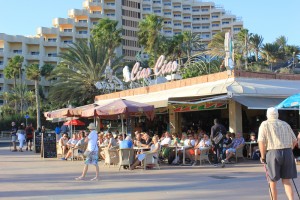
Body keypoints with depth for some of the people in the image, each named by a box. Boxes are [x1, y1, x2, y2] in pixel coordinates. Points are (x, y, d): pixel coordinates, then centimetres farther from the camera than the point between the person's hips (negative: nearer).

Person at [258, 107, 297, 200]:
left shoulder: (264, 124, 4)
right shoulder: (285, 124, 16)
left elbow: (261, 142, -7)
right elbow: (294, 141, 16)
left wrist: (263, 156, 0)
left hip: (273, 153, -3)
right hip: (288, 153, 3)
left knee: (273, 180, 11)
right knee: (286, 180, 9)